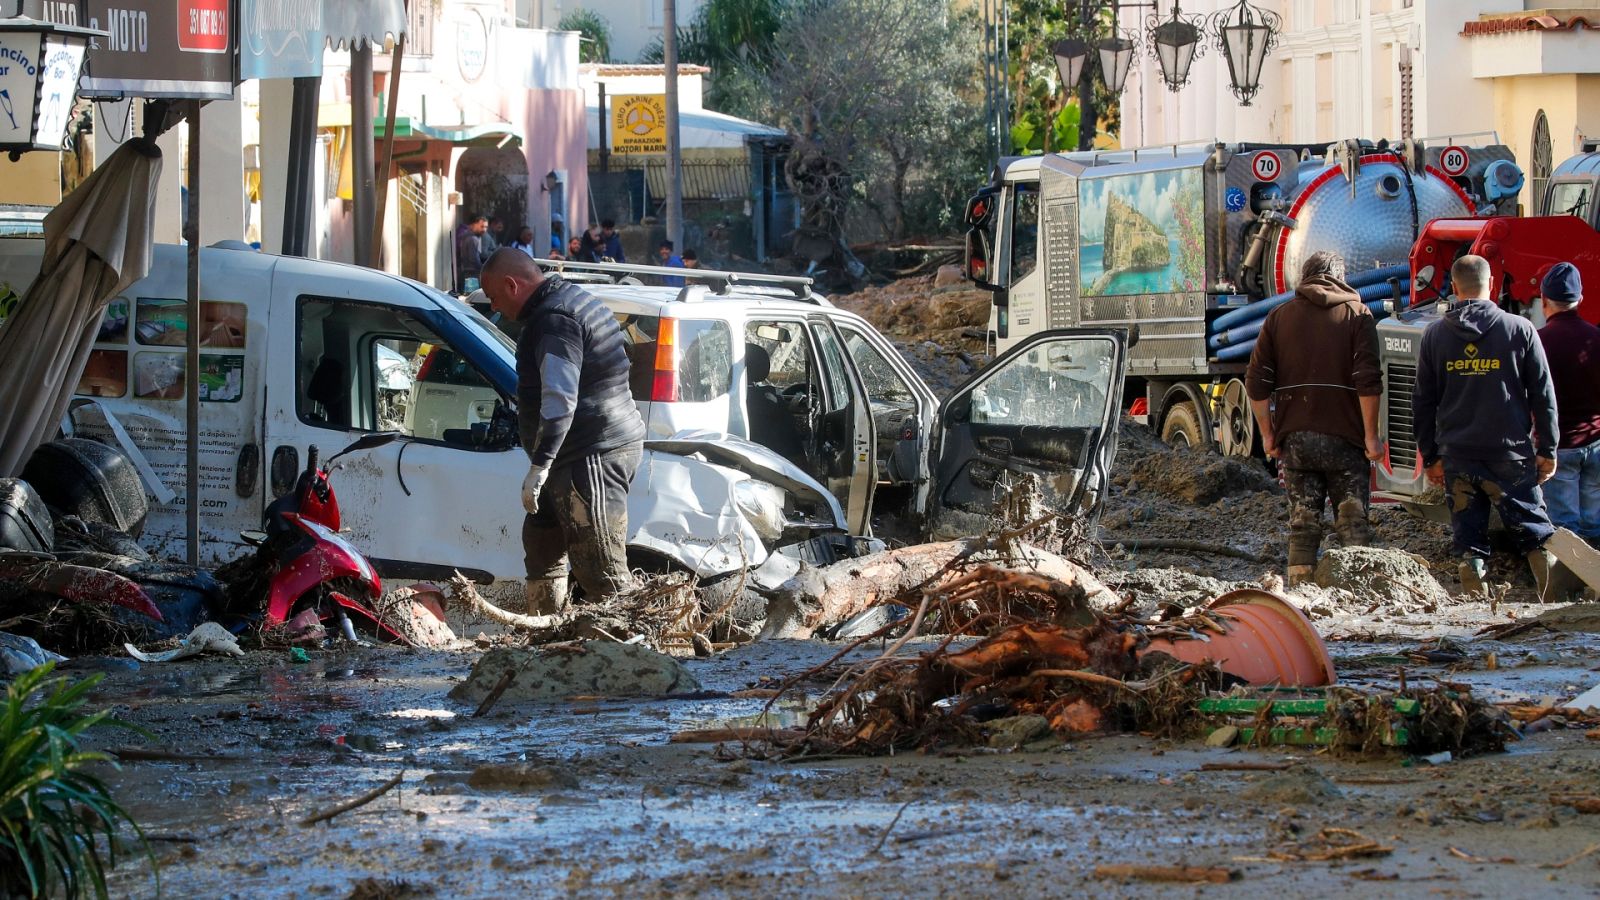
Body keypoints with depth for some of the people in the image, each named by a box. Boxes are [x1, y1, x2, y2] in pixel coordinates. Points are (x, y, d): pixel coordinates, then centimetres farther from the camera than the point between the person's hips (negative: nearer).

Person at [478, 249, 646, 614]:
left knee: (602, 570, -13)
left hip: (594, 457, -12)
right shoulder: (575, 299, 18)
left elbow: (560, 400, -27)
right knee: (542, 543, 23)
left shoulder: (554, 319, -17)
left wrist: (539, 466, -29)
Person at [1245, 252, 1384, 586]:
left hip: (1295, 438, 2)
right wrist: (1371, 435, -5)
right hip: (1344, 438, -2)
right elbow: (1368, 381, -8)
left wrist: (1267, 434, 12)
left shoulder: (1279, 317, 10)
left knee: (1303, 524, 7)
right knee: (1353, 522, 2)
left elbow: (1257, 382, 6)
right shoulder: (1357, 315, 2)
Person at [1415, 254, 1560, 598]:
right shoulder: (1520, 330, -2)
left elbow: (1423, 401, 9)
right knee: (1534, 530, 5)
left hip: (1456, 456, 2)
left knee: (1468, 536, 8)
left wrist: (1430, 456, 16)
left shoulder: (1435, 335, 4)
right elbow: (1543, 395, 0)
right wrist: (1547, 449, 8)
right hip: (1510, 453, -1)